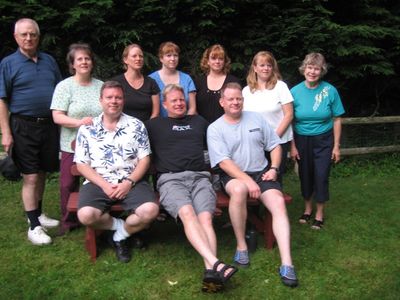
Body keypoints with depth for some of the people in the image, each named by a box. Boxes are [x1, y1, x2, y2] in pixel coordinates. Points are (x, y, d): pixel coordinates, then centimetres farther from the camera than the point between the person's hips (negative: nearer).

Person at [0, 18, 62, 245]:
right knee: (31, 177, -2)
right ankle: (34, 226, 6)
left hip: (50, 125, 4)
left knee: (43, 173, 13)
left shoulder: (49, 61, 10)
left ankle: (38, 214, 30)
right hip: (23, 126, -4)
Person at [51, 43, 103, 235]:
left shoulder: (101, 86, 9)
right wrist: (79, 122, -23)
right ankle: (68, 221, 21)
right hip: (72, 145, -2)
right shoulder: (65, 86, -2)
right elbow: (57, 117, -10)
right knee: (69, 184, 4)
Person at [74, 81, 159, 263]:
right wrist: (104, 185, -11)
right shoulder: (87, 129, 7)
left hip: (131, 182, 1)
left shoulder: (136, 126, 7)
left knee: (150, 211, -26)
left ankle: (121, 235, 6)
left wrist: (129, 182, -12)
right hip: (98, 183, 0)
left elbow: (144, 159, 4)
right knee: (86, 215, -29)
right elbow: (82, 164, 4)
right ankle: (123, 226, 3)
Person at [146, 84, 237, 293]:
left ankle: (210, 272, -41)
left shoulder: (198, 121, 29)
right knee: (187, 213, -32)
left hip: (199, 177, 3)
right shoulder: (154, 125, 21)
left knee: (205, 218, -26)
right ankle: (216, 264, -47)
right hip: (171, 179, -2)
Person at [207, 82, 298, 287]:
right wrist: (248, 181, -23)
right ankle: (241, 246, -18)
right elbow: (224, 162, -12)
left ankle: (286, 264, -28)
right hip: (233, 175, -3)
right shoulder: (215, 129, -1)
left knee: (278, 203, -24)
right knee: (239, 190, -38)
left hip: (261, 173, 3)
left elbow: (275, 146, 14)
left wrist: (273, 169, -3)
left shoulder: (256, 118, 11)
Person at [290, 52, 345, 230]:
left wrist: (336, 146, -4)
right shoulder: (295, 91, -5)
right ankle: (307, 209, 33)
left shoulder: (330, 91, -8)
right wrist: (293, 146, -3)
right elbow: (290, 121, -1)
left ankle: (319, 214, 18)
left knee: (321, 176, -1)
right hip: (302, 140, 1)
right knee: (305, 175, 12)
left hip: (323, 140, -1)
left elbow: (337, 120, -3)